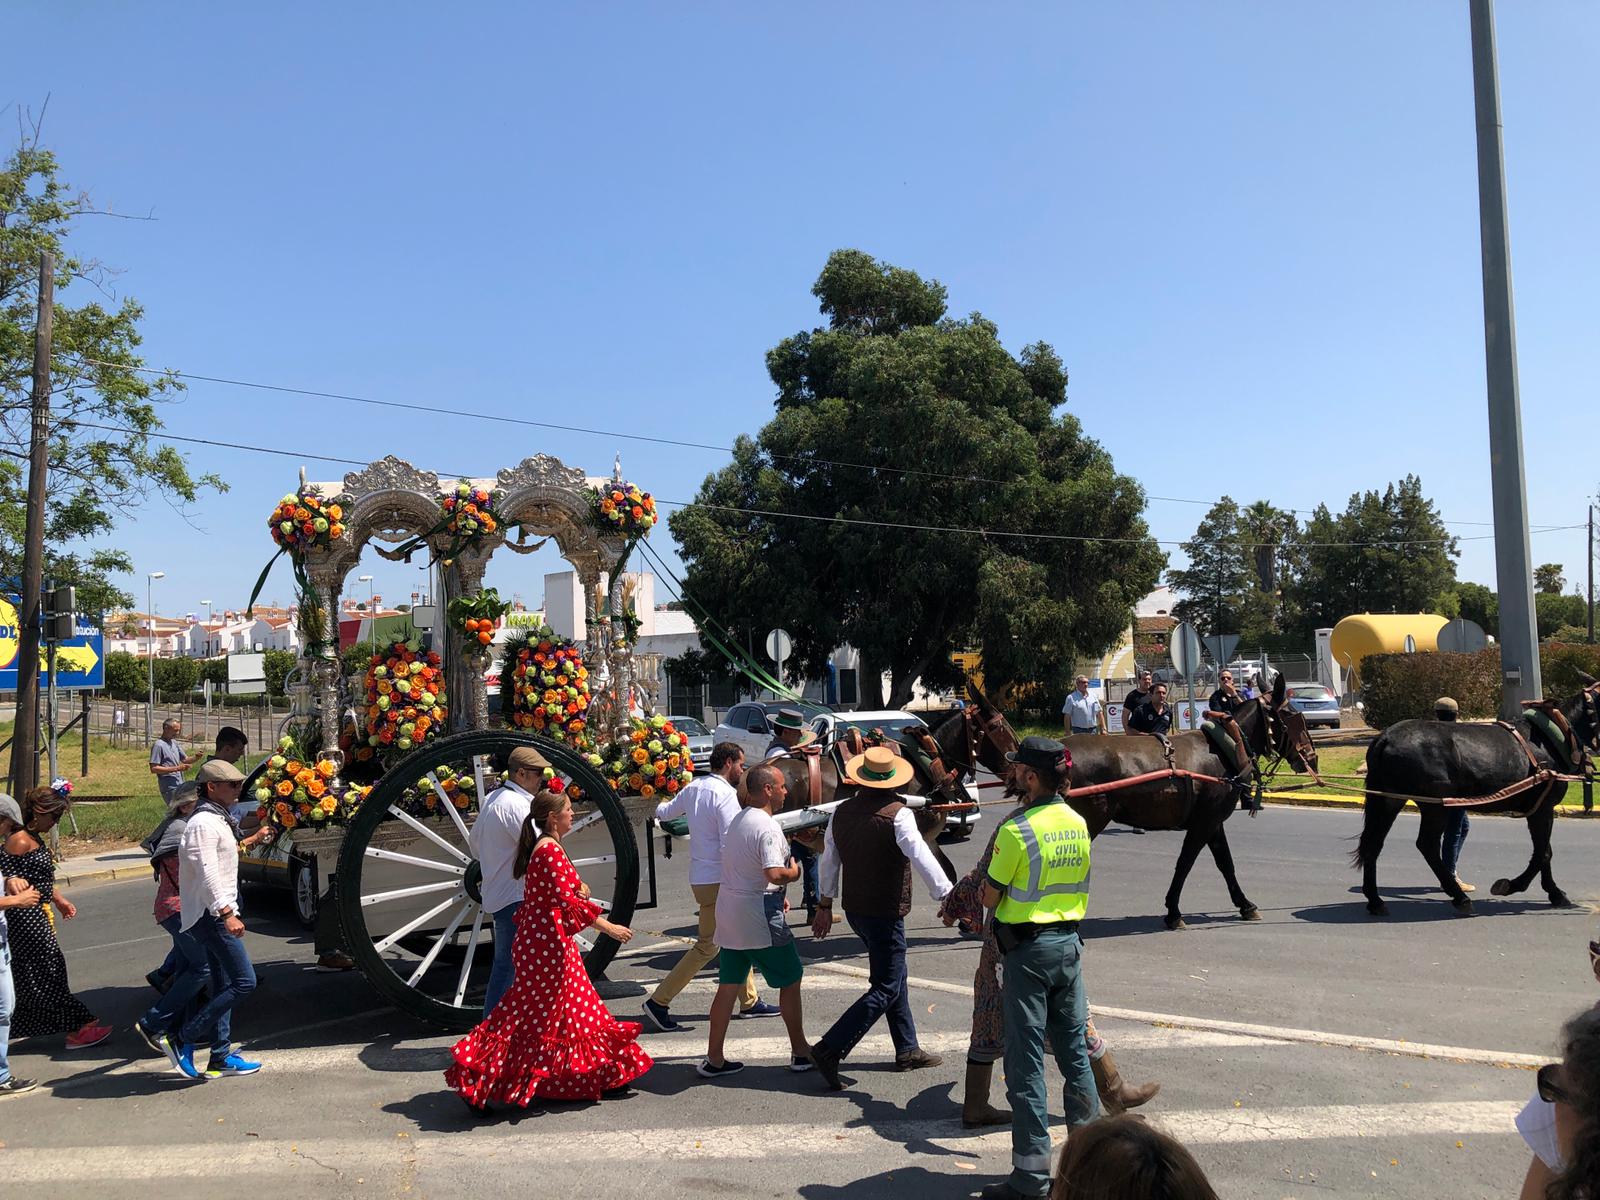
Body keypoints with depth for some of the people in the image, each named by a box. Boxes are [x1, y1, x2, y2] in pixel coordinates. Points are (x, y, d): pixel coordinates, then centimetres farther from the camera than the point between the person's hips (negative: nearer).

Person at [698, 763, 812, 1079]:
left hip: (729, 914, 8)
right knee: (790, 981, 7)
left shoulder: (737, 821, 12)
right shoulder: (766, 827, -18)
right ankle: (801, 1052, 17)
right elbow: (775, 874, -28)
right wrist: (794, 872, -7)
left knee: (728, 986, 11)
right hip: (759, 920, -8)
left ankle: (714, 1058, 14)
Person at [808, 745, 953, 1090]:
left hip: (855, 908, 8)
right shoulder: (897, 814, -17)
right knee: (885, 989, -1)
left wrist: (825, 905, 21)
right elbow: (921, 857, -23)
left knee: (894, 975, 20)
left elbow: (829, 861, 12)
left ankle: (907, 1050, 28)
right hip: (885, 912, -8)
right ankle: (830, 1049, -9)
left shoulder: (842, 812, 4)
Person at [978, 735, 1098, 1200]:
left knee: (1026, 1061, 1)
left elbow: (989, 897, -11)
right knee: (1075, 1050, 17)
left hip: (1027, 950, -7)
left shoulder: (1015, 830, -19)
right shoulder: (1078, 823, 3)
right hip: (1070, 943, 7)